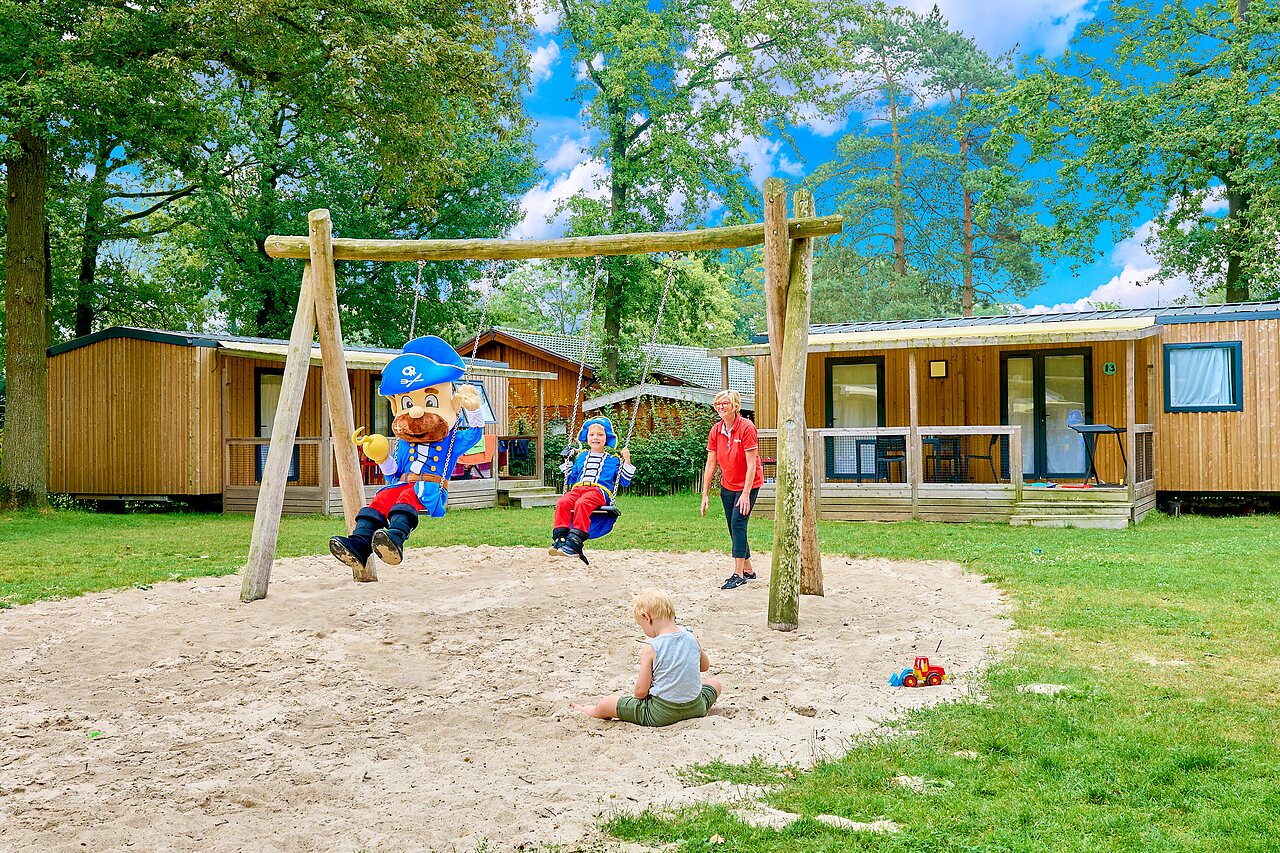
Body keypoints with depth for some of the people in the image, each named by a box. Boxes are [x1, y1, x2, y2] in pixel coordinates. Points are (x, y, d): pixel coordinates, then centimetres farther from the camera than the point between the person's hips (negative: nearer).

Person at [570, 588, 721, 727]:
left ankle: (589, 712, 40)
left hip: (660, 715, -4)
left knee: (606, 703, 10)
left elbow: (640, 691, -12)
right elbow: (705, 666, 19)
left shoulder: (651, 648, -15)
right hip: (695, 708, 4)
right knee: (715, 682, 35)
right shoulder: (691, 637, -2)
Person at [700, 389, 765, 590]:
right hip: (727, 486, 6)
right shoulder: (716, 430, -1)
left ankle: (738, 574, -14)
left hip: (748, 485, -6)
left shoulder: (746, 428, -18)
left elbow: (751, 464, -19)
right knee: (734, 528, 9)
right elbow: (711, 464, 2)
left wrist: (745, 494, -23)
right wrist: (705, 494, 0)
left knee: (738, 523, -16)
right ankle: (748, 570, 23)